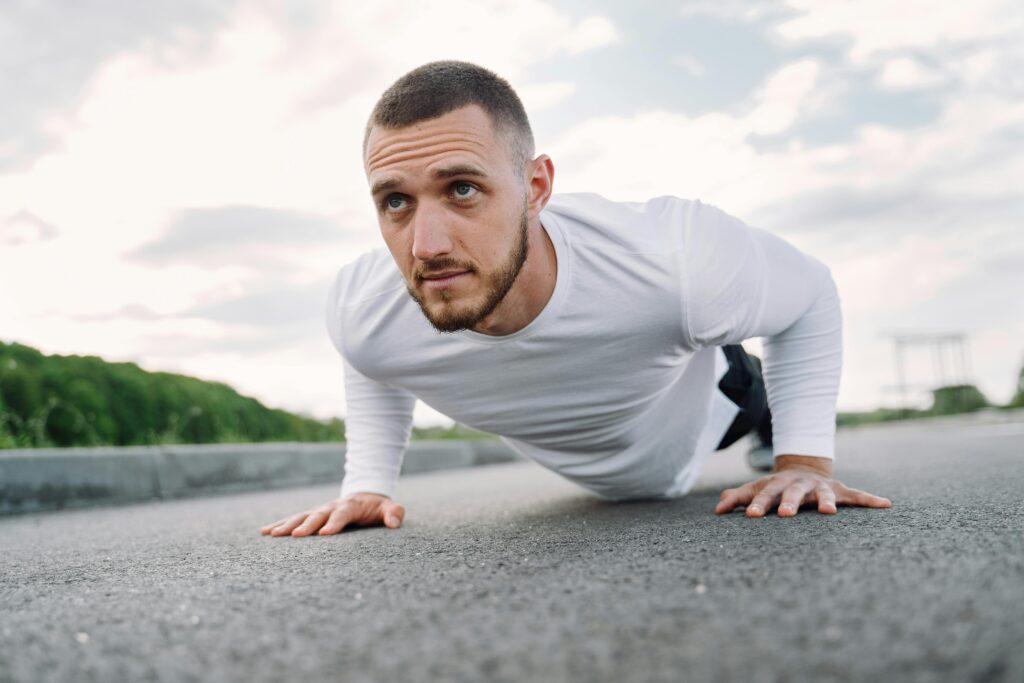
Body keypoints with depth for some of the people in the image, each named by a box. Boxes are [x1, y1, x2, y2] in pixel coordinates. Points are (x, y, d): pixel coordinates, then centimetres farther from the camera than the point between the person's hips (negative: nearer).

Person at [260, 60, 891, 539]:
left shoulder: (678, 261, -48)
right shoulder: (361, 314, -38)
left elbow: (810, 291, -24)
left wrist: (806, 458, -28)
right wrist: (368, 482, -17)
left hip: (698, 413, -3)